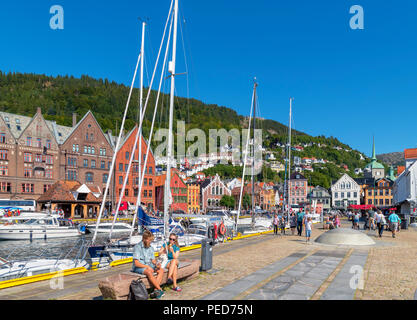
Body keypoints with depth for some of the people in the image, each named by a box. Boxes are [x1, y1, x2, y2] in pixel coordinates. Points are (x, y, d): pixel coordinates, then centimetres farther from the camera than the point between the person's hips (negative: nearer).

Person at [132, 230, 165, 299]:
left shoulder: (150, 248, 8)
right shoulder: (137, 247, -13)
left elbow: (153, 260, 11)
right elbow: (136, 263, -18)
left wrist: (157, 264, -12)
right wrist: (147, 267, -27)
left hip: (148, 266, 7)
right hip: (138, 267, -7)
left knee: (161, 270, -16)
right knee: (149, 272, -36)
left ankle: (156, 290, -27)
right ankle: (160, 290, -25)